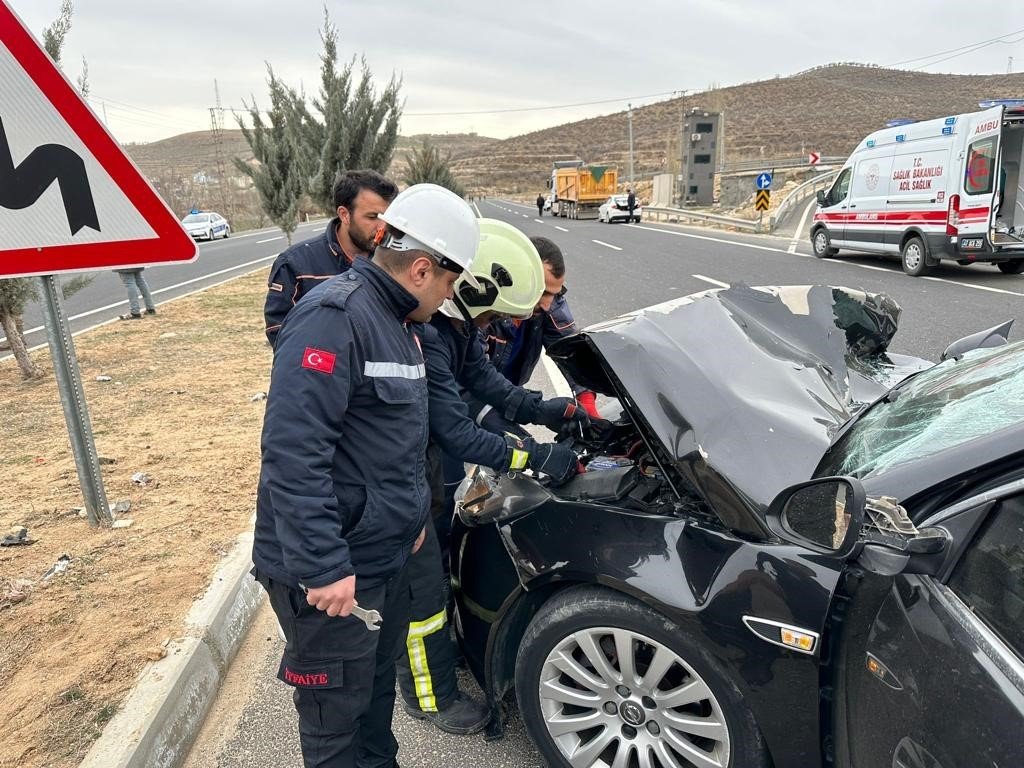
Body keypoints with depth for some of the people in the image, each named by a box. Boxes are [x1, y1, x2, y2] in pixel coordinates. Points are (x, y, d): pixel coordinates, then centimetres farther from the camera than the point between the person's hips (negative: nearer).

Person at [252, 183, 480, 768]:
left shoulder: (397, 321, 10)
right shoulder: (334, 317, -22)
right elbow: (293, 451, -29)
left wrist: (415, 513, 19)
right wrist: (324, 567, -27)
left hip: (386, 557, 9)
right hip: (330, 573, -9)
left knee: (379, 685, 25)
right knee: (338, 711, 11)